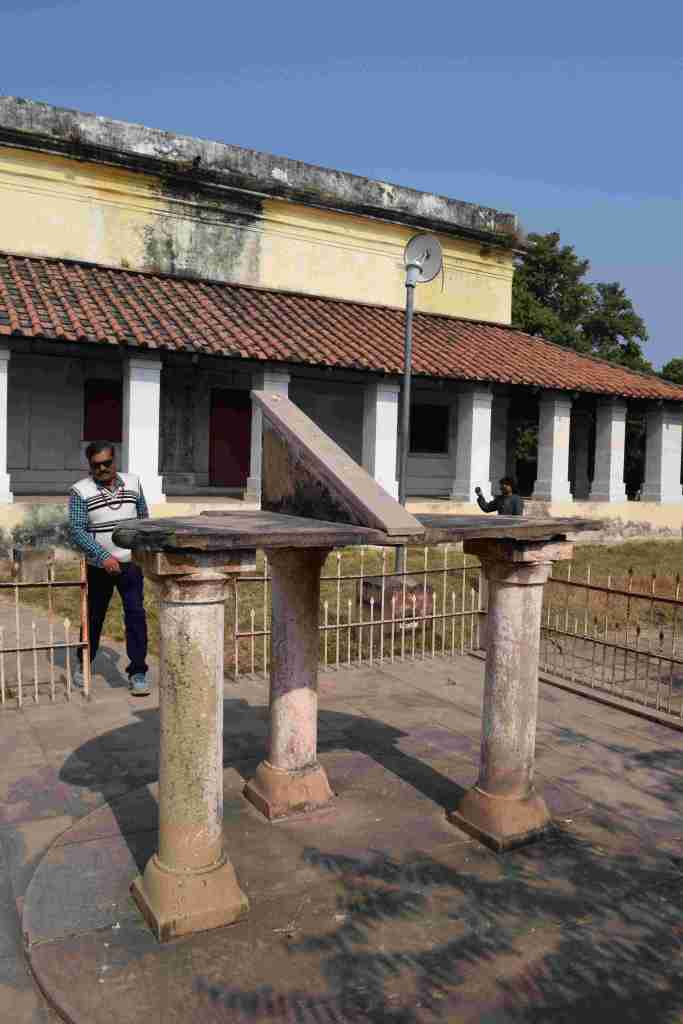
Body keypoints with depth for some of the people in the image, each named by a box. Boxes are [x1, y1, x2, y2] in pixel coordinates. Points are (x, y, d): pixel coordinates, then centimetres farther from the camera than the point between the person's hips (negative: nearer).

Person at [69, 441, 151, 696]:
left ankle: (138, 672, 2)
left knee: (136, 615, -6)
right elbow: (77, 531, -15)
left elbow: (143, 519, 14)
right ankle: (83, 664, 35)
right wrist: (104, 556, -24)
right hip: (99, 567, -1)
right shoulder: (80, 491, -8)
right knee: (94, 617, 13)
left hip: (131, 564, 1)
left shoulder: (132, 483, 3)